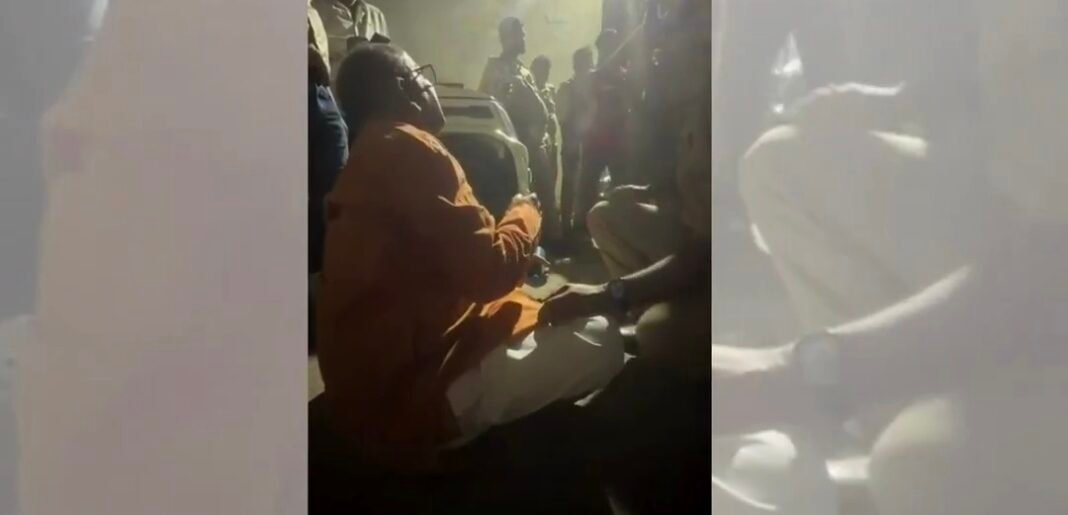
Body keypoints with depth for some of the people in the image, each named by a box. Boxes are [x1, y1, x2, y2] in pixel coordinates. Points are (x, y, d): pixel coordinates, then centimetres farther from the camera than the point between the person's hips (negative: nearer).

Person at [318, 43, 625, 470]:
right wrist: (525, 213, 0)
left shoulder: (368, 160, 16)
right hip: (408, 395, -10)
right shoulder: (406, 149, -15)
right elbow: (488, 269, -19)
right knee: (597, 341, -14)